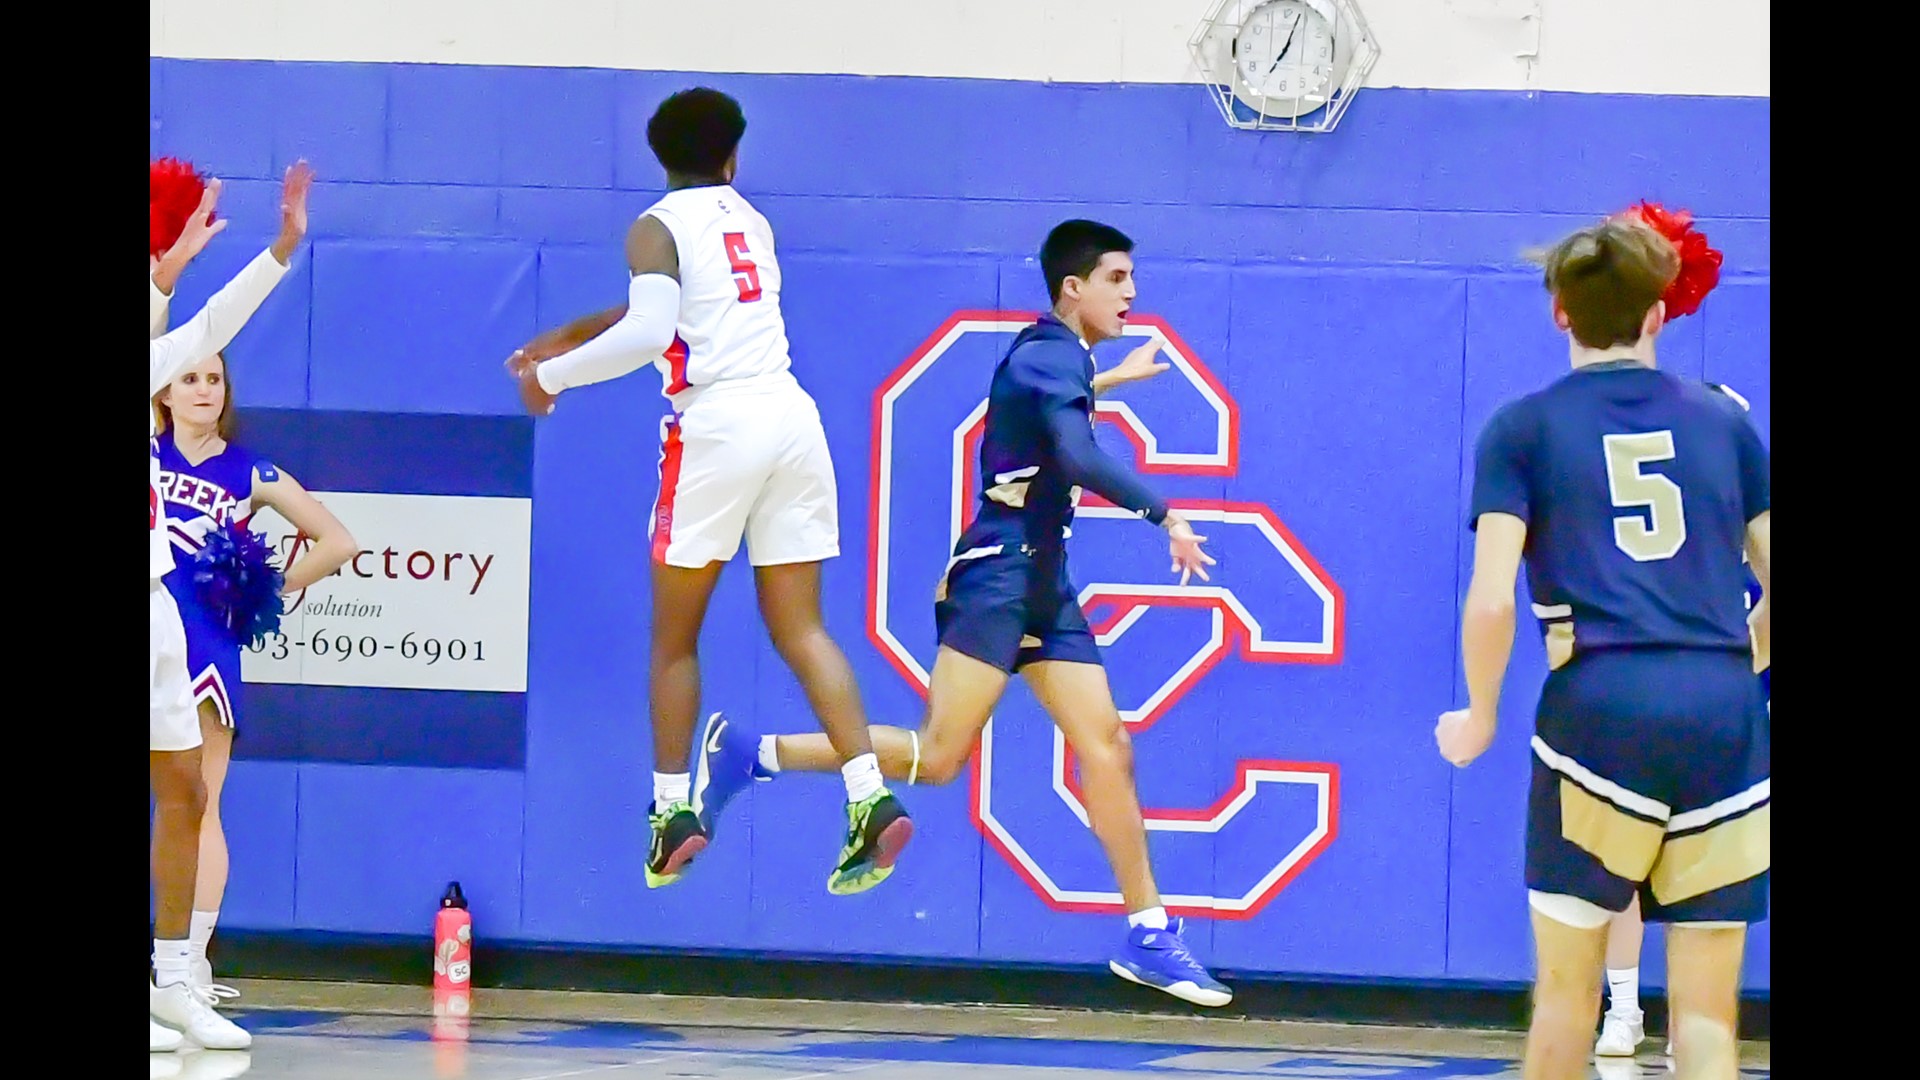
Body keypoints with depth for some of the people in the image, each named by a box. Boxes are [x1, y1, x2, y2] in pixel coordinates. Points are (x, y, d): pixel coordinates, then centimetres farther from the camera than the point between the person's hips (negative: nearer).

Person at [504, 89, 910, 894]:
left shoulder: (658, 228, -1)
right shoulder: (750, 221, 21)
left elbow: (649, 334, -16)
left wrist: (554, 375, -2)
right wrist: (573, 335, 40)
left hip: (717, 424, -5)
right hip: (792, 415, 5)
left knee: (675, 638, 9)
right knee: (799, 630, 4)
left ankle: (675, 812, 8)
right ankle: (871, 800, -11)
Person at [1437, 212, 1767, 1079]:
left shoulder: (1524, 429, 6)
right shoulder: (1724, 420, 14)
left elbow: (1491, 599, -4)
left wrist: (1479, 715, 12)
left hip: (1599, 700, -2)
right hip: (1724, 709, 2)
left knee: (1566, 983, 12)